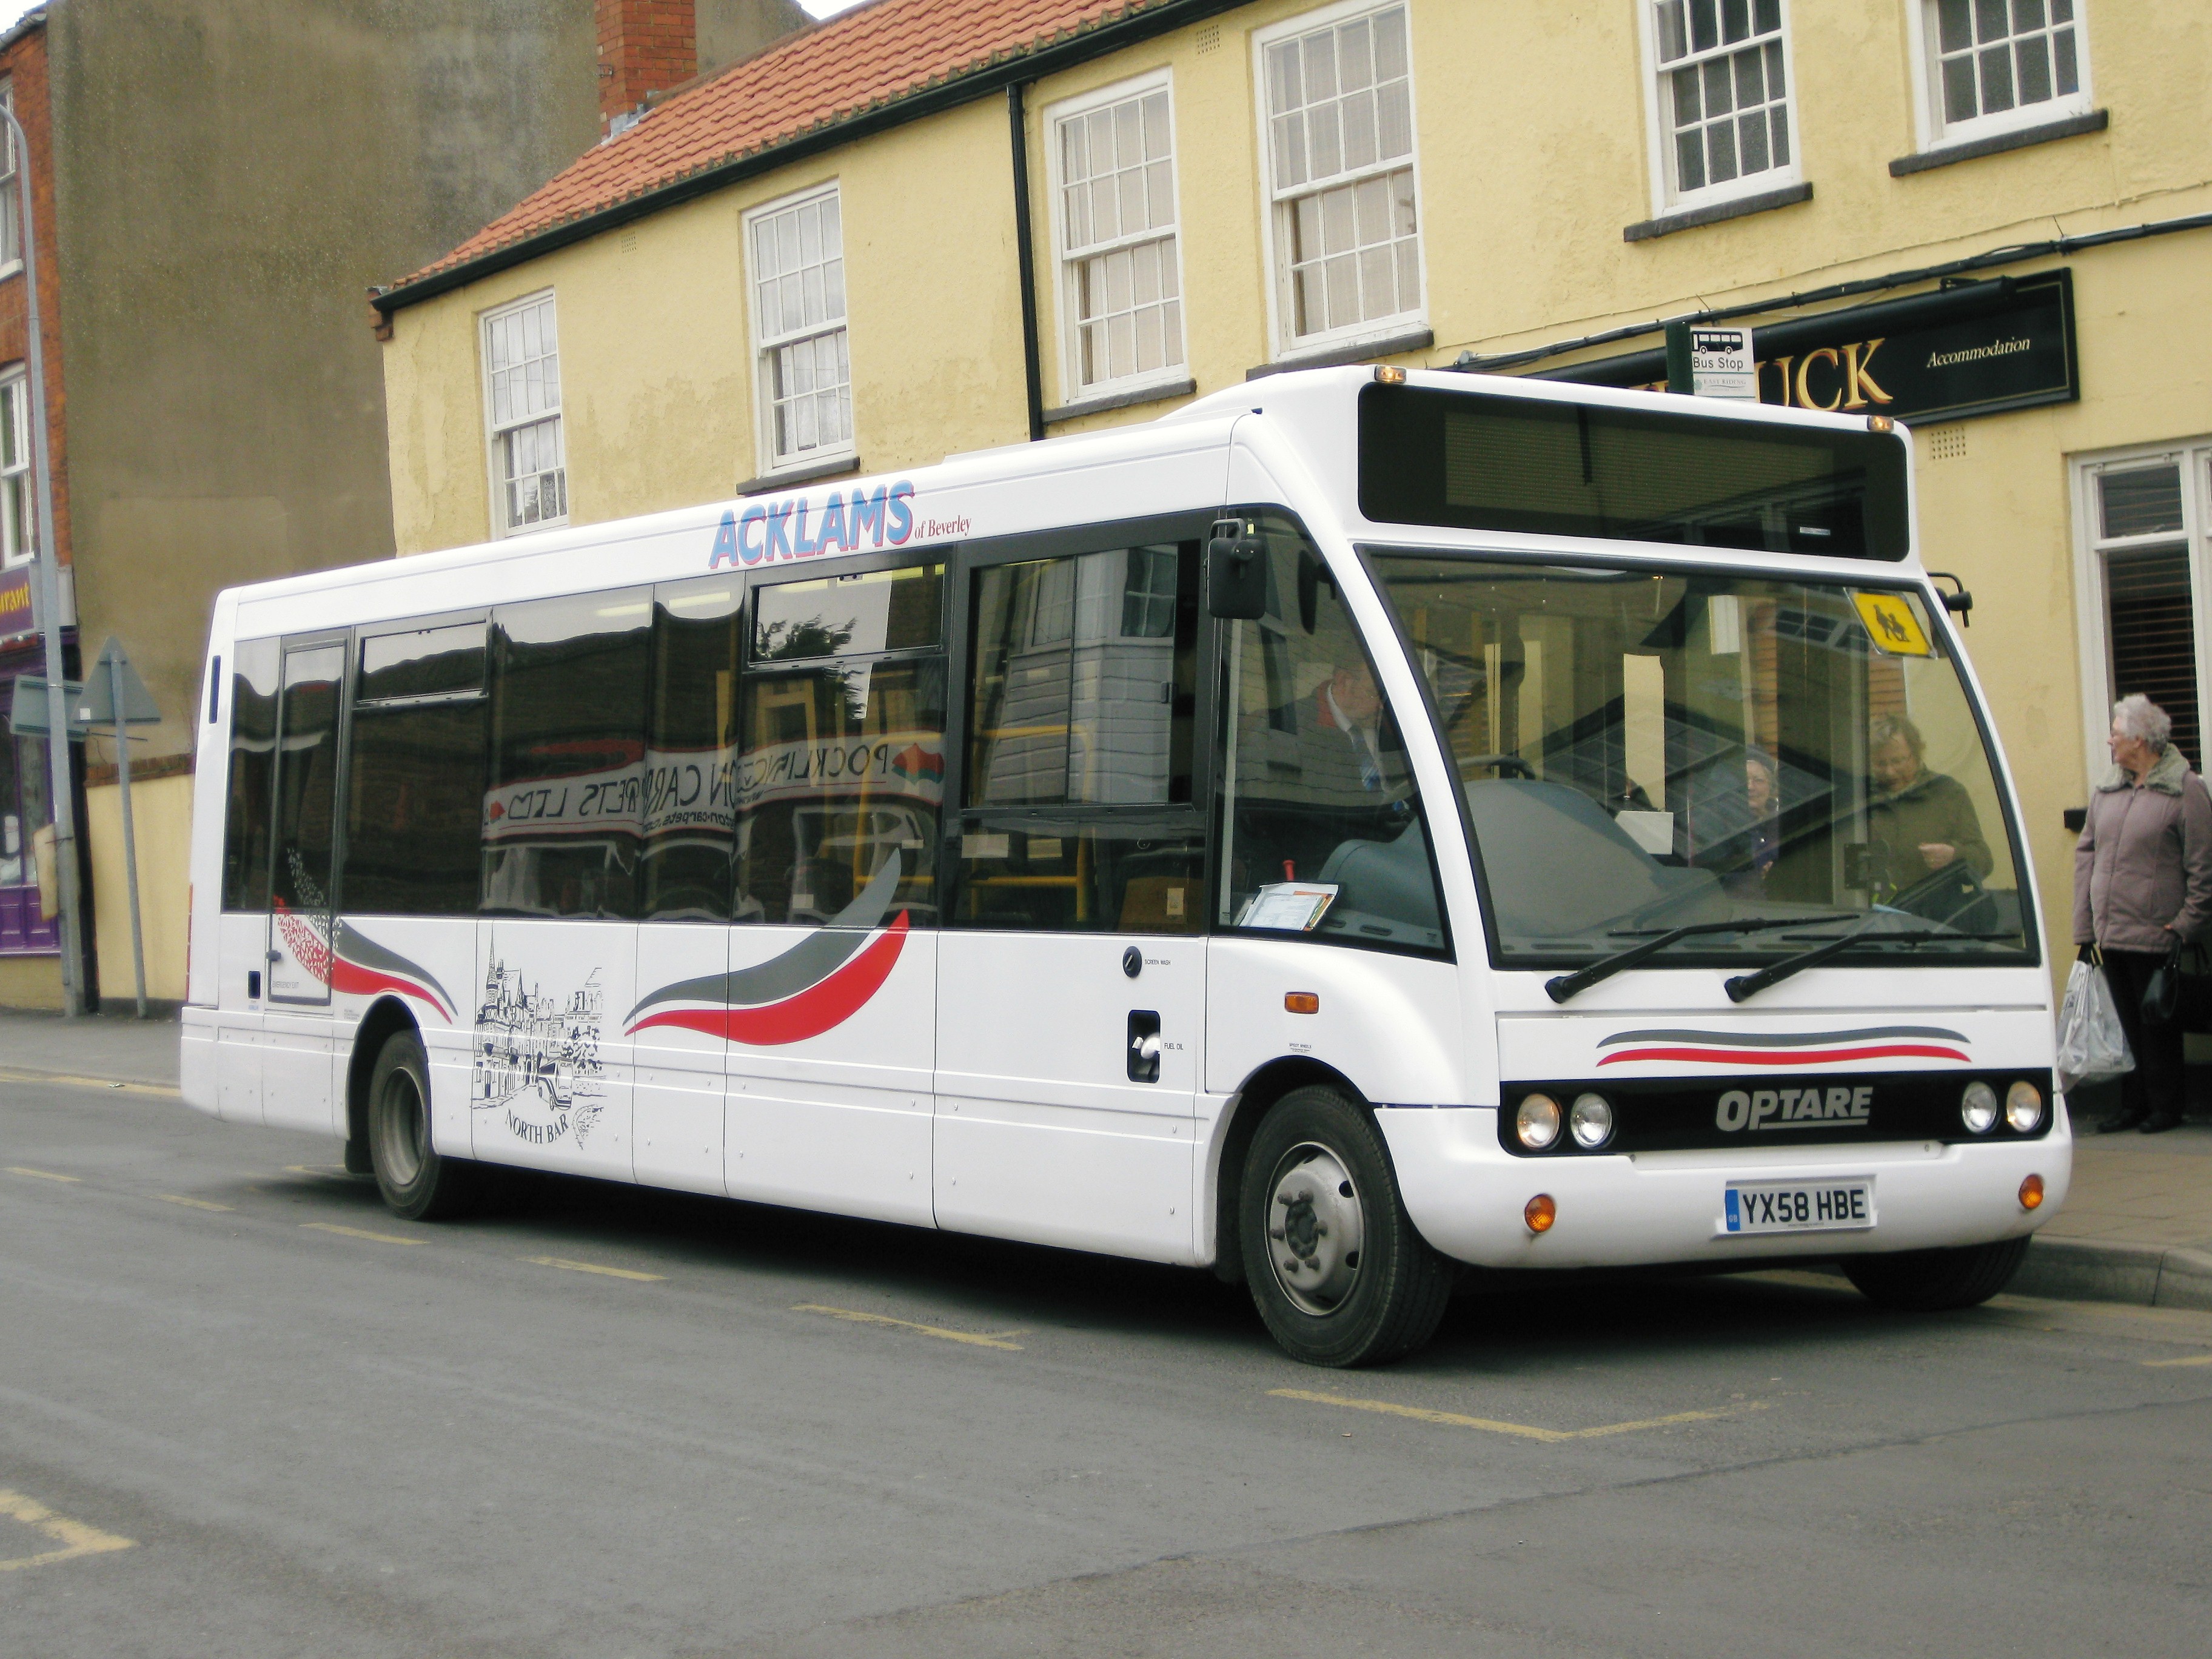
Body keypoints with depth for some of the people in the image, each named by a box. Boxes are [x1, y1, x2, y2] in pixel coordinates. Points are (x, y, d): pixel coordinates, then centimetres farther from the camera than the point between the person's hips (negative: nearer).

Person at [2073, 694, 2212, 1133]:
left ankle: (2165, 1108, 14)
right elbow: (2087, 853, 11)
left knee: (2158, 1026, 3)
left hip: (2155, 937, -6)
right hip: (2111, 934, 6)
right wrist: (2084, 927, 6)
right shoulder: (2107, 789, 10)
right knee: (2129, 1025, 12)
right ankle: (2134, 1105, 21)